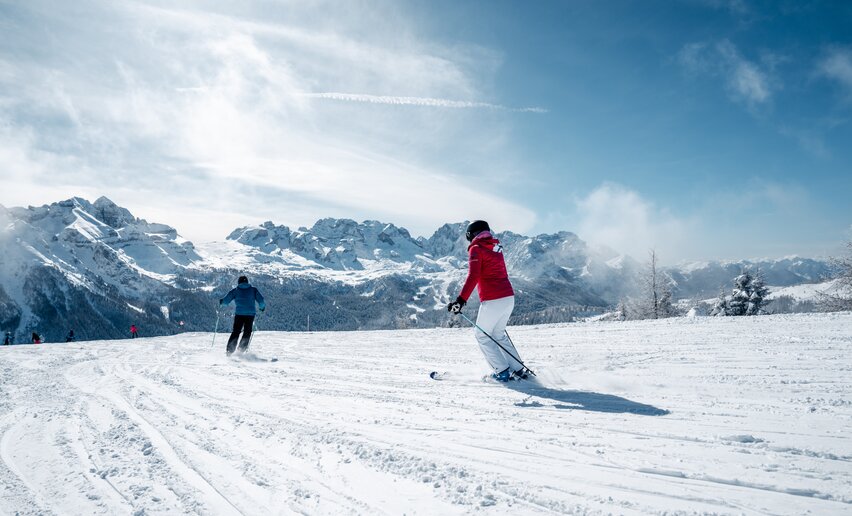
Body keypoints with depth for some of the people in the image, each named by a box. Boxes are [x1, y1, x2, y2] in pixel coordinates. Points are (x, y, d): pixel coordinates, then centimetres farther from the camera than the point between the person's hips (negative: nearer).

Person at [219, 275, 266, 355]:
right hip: (250, 314, 0)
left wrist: (221, 302, 27)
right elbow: (261, 301, 3)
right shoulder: (253, 290, 9)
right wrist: (262, 307, 23)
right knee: (247, 332, 13)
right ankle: (242, 348, 0)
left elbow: (226, 300, 5)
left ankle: (229, 350, 2)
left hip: (239, 314, 0)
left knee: (235, 332, 10)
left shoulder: (235, 291, 7)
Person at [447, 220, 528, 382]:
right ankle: (519, 369, 18)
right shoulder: (496, 248, 17)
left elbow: (473, 277, -17)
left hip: (492, 301, -7)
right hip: (509, 297, 8)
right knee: (499, 334, 22)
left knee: (482, 335, 10)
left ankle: (502, 371, 6)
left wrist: (461, 300, -20)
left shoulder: (476, 249, -5)